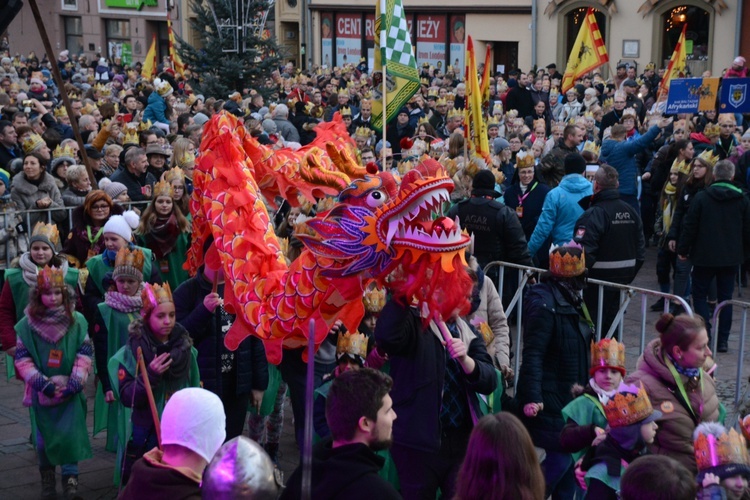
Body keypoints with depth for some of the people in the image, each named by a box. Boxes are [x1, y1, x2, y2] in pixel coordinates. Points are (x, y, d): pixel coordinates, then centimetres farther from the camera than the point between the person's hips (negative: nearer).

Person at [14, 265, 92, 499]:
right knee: (43, 438, 9)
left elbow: (85, 353, 0)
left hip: (70, 392, 0)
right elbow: (22, 359, -4)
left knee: (70, 435, -7)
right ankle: (47, 474, 28)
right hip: (41, 393, 1)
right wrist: (42, 382, -13)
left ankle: (70, 475, 8)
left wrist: (75, 381, -10)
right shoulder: (27, 324, -4)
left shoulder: (77, 321, -3)